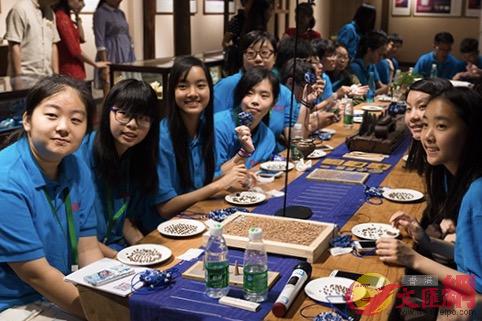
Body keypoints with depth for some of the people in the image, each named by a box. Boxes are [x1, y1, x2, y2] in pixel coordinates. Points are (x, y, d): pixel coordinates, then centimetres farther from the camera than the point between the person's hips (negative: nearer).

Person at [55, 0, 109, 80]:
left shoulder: (65, 17, 14)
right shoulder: (62, 17, -15)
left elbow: (81, 39, 17)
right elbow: (74, 49, -18)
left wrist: (78, 19, 7)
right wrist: (95, 64, -8)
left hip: (74, 71, 9)